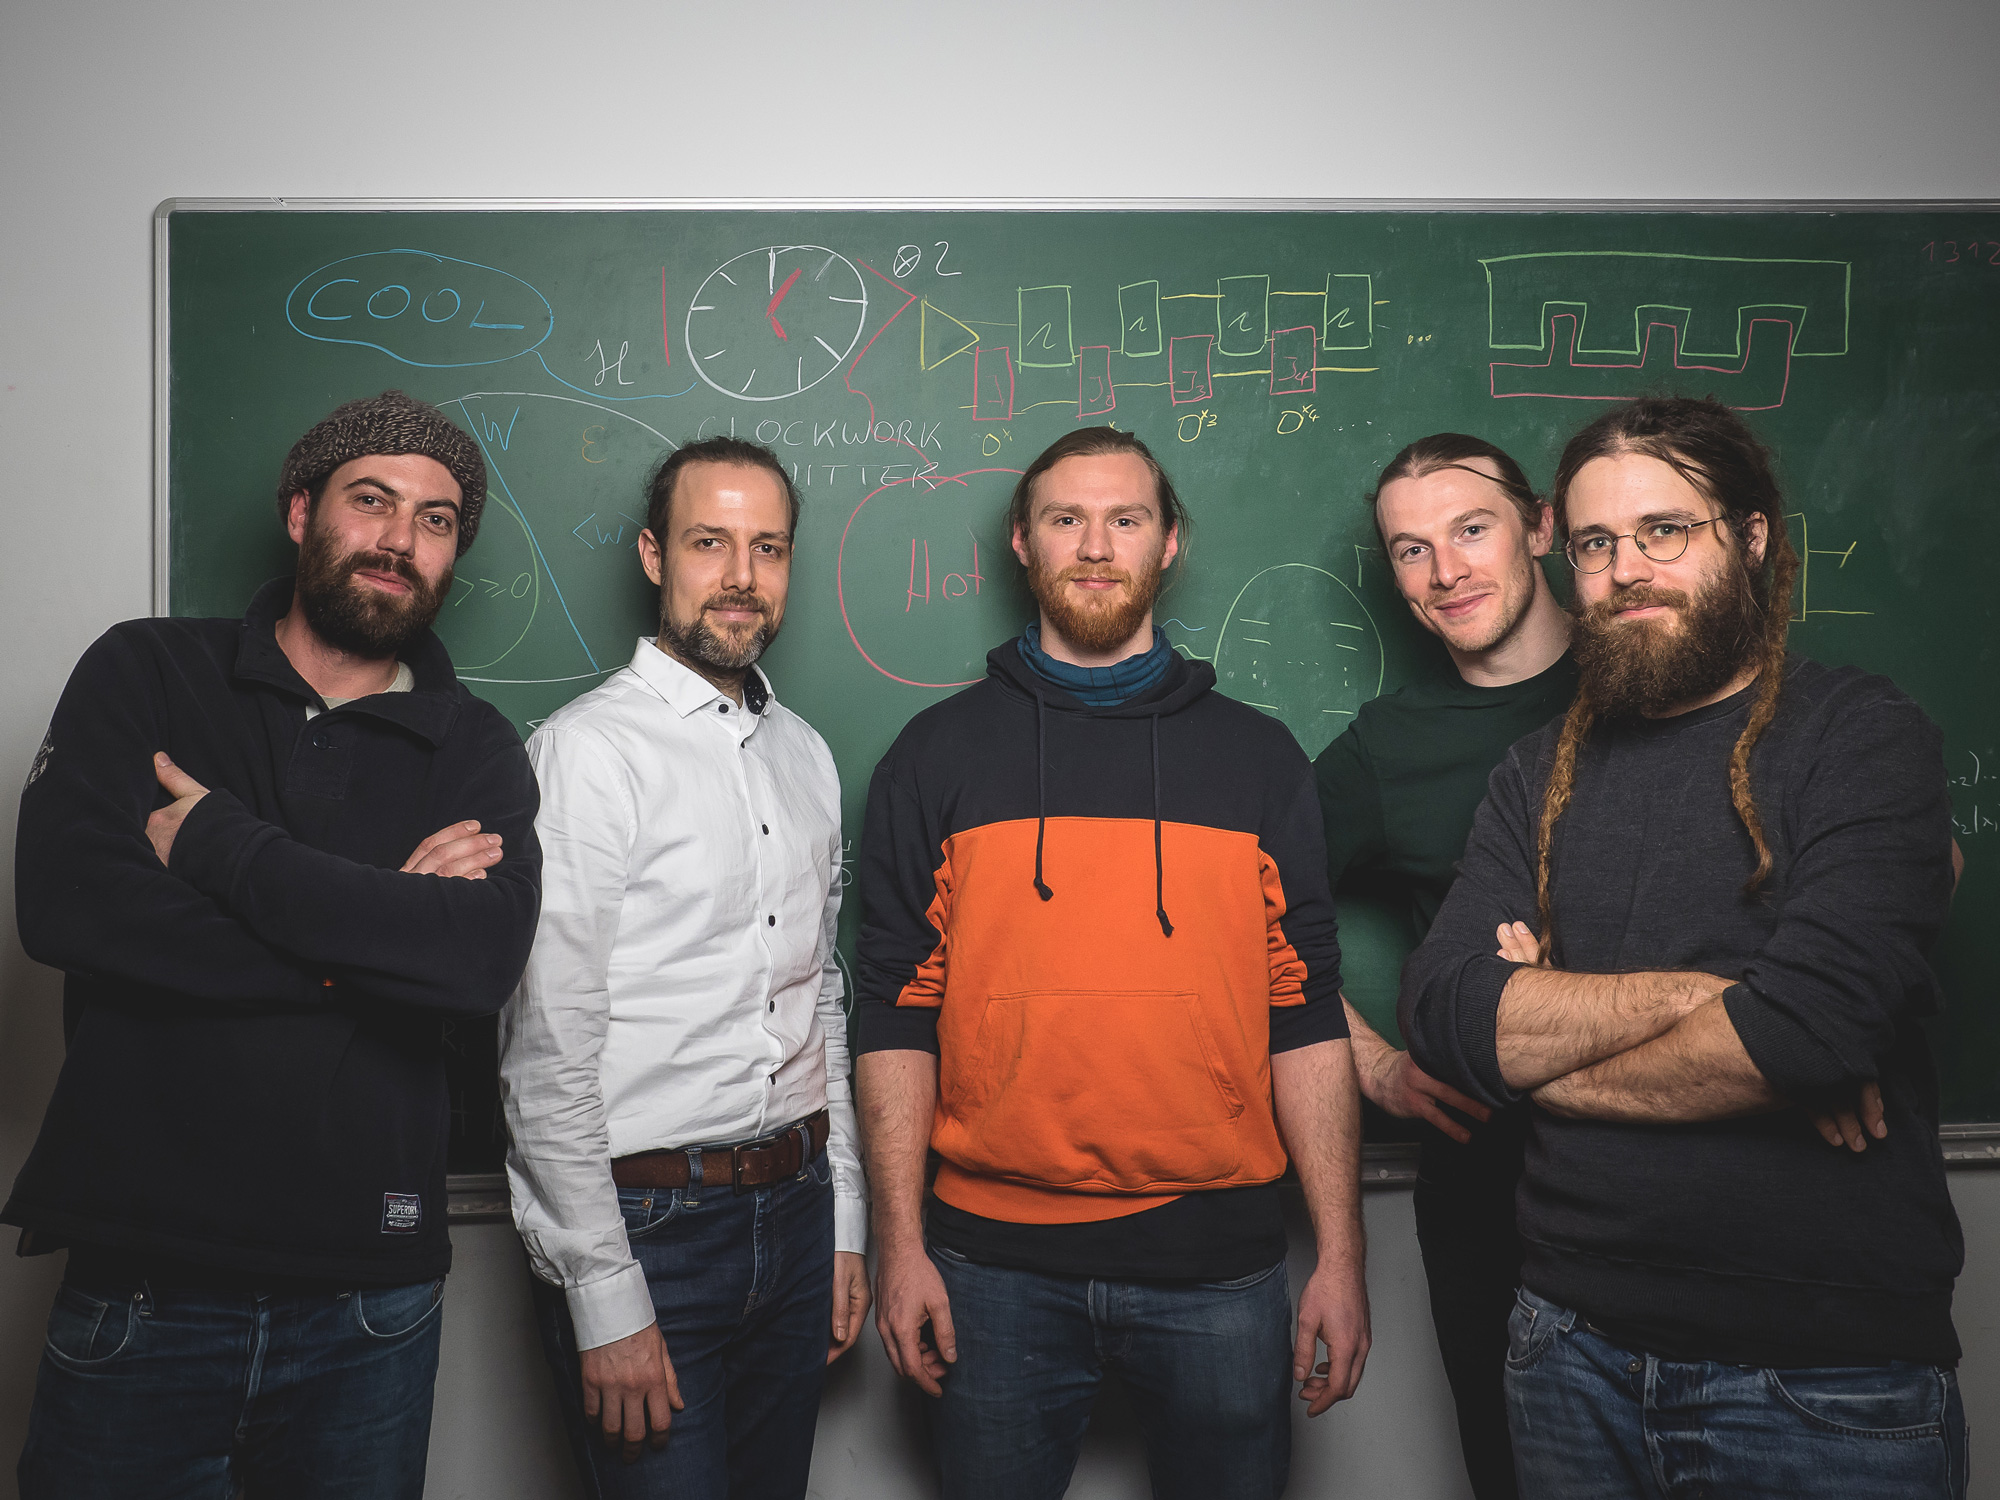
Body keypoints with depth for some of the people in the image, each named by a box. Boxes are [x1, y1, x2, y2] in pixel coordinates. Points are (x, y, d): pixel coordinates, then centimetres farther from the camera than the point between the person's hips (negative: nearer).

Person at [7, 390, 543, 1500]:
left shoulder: (476, 753, 2)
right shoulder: (144, 674, 3)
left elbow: (481, 957, -17)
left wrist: (219, 843, -16)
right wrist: (372, 923, -13)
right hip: (135, 1287, 0)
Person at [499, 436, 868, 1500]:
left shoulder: (806, 755, 10)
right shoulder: (588, 750, -12)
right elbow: (548, 1051, -14)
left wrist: (844, 1222, 12)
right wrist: (607, 1299, -14)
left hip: (796, 1214, 6)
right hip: (642, 1220, -6)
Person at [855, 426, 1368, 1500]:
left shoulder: (1257, 756, 5)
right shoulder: (937, 756, 3)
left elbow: (1306, 1014, 3)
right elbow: (895, 1010, 1)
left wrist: (1341, 1254, 0)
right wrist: (900, 1245, -3)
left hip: (1217, 1262, 1)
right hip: (995, 1261, 0)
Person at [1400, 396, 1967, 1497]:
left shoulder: (1862, 737, -7)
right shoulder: (1543, 774, 6)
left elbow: (1819, 1018, -22)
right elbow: (1443, 1016, -7)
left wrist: (1545, 1052, -9)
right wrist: (1695, 995, -18)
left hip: (1828, 1378, -4)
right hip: (1573, 1343, 4)